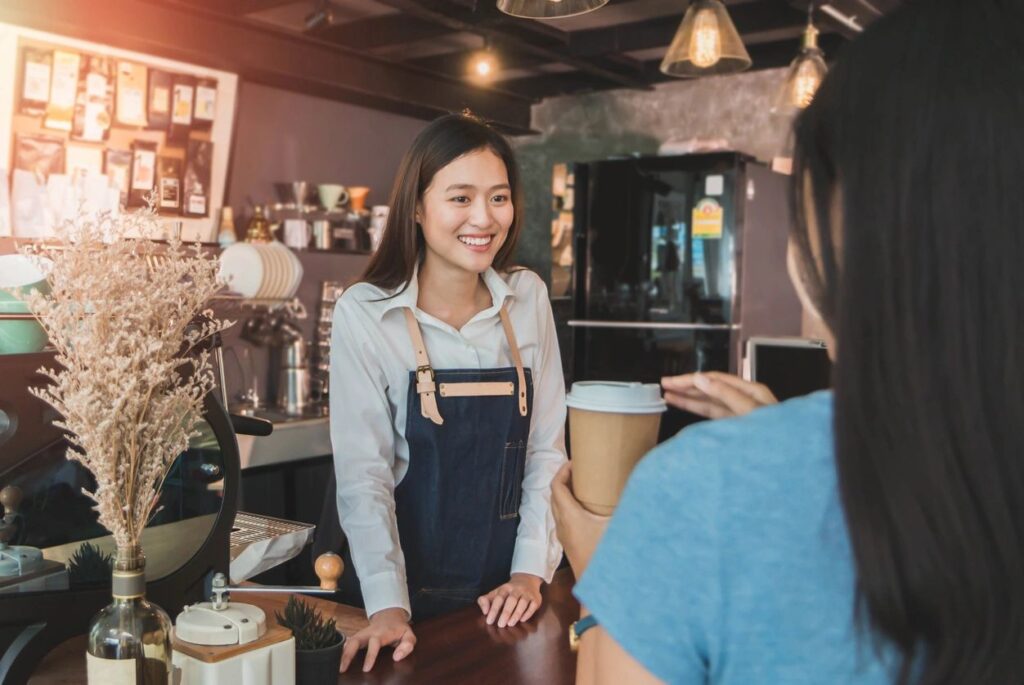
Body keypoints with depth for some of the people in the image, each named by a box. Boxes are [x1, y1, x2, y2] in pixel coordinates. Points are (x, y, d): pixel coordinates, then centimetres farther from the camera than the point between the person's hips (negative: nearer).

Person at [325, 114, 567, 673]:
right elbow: (362, 474, -14)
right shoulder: (364, 313, -13)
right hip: (409, 587, -3)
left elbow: (547, 449, 0)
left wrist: (532, 570, -6)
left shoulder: (528, 298, -3)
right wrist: (387, 606, -21)